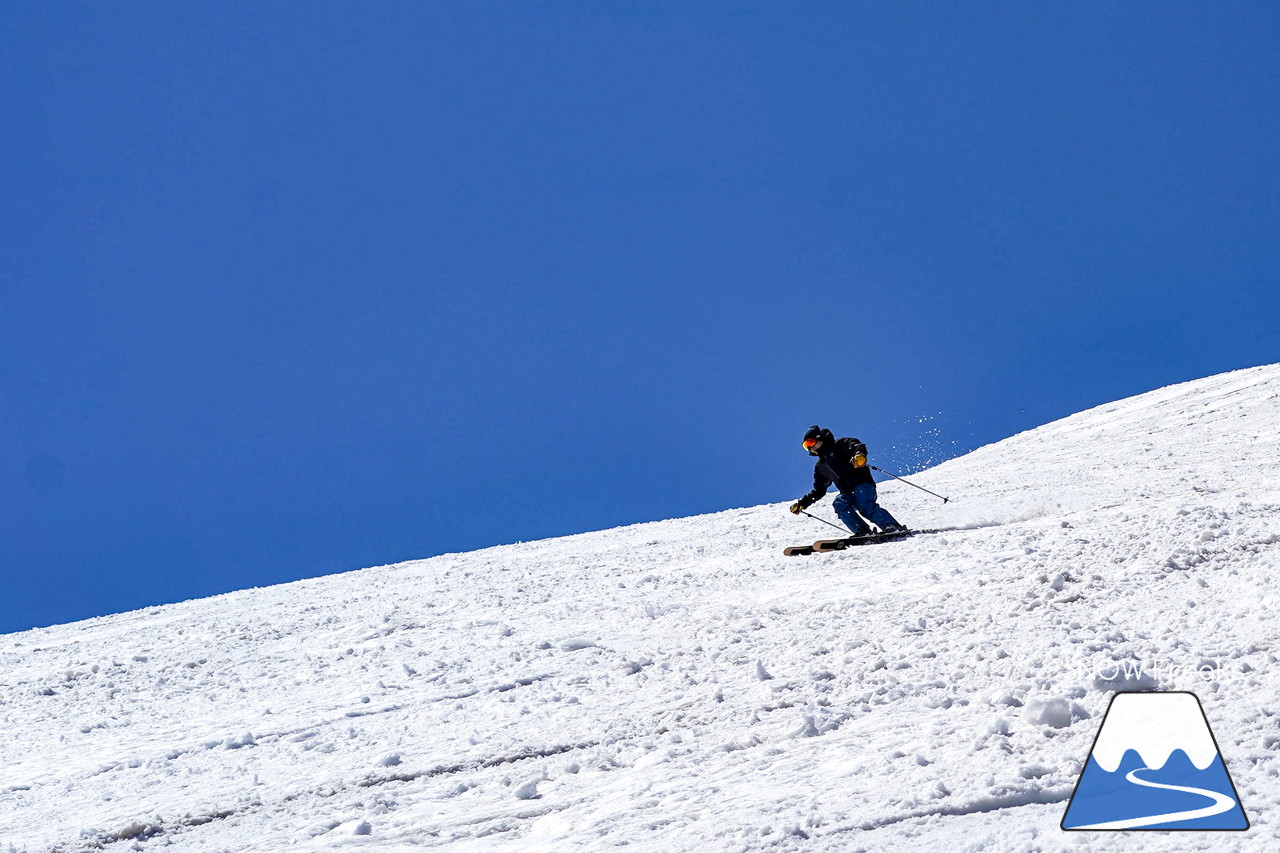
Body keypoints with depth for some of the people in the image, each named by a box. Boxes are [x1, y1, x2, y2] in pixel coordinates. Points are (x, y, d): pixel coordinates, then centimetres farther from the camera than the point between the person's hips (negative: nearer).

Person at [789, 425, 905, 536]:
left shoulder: (838, 445, 9)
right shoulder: (820, 466, 27)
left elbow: (858, 446, -7)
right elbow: (819, 491, 31)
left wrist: (859, 455, -31)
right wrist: (802, 504, 22)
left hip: (862, 482, -5)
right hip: (847, 492, 5)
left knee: (865, 507, -32)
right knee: (840, 503, -28)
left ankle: (894, 528, -36)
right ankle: (862, 530, -38)